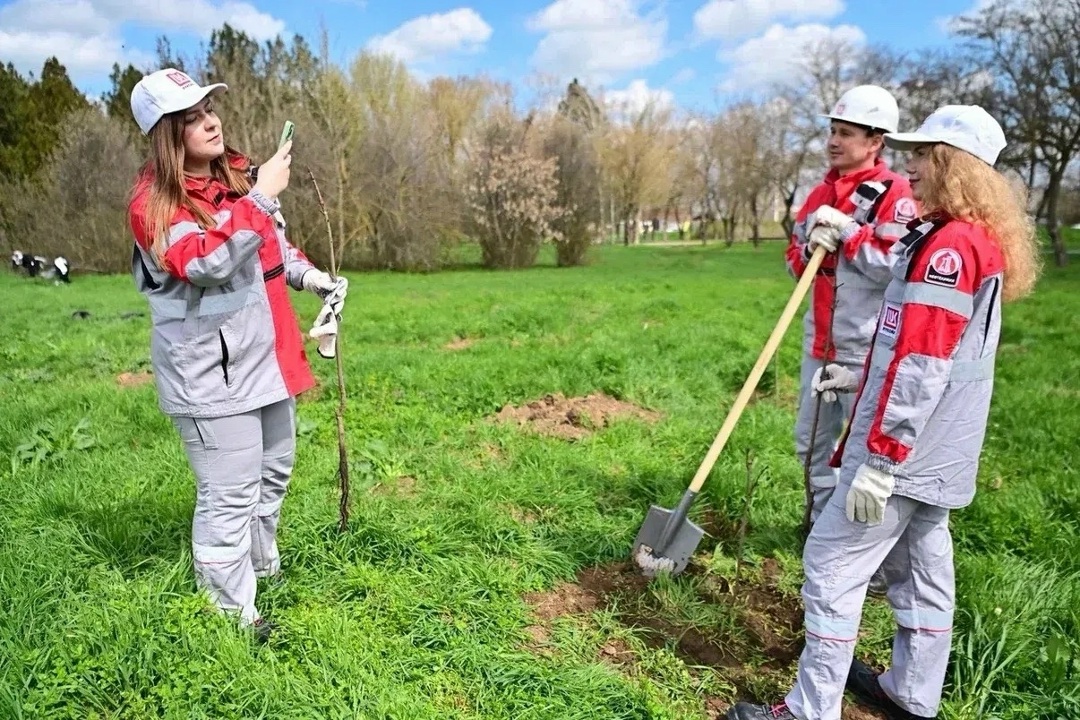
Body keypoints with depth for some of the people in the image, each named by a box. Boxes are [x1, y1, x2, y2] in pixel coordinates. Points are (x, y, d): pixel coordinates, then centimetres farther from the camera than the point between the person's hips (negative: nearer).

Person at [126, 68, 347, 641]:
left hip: (267, 354, 8)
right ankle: (232, 612, 14)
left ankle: (262, 566, 43)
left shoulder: (237, 173, 9)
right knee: (230, 496, -4)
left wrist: (309, 276, 6)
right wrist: (261, 197, -29)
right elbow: (207, 262, -30)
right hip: (209, 370, -8)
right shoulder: (153, 202, -13)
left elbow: (273, 243, 22)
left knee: (273, 471, 21)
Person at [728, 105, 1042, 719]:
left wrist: (878, 461, -23)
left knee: (832, 566, -4)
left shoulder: (949, 245, -18)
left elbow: (924, 366, -24)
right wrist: (865, 378, 19)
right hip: (935, 452, 10)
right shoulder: (978, 241, 14)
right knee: (921, 567, 18)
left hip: (904, 448, -10)